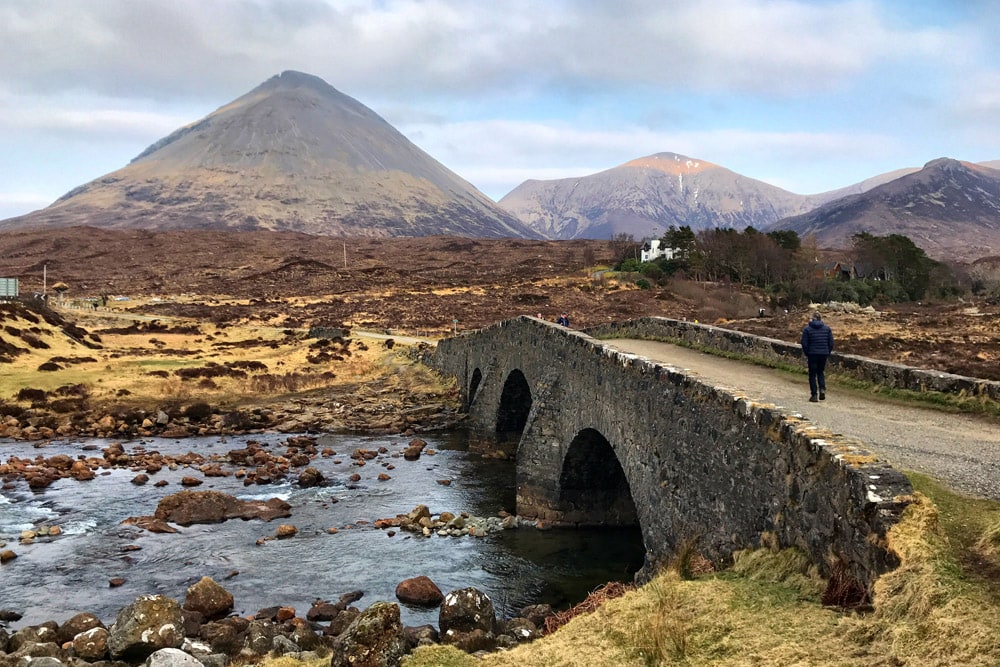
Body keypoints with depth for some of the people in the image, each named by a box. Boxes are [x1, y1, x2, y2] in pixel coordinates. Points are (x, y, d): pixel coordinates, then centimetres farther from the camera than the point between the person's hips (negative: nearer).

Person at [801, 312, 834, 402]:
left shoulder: (807, 329, -4)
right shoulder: (827, 328, 4)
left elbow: (804, 343, -6)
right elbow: (831, 343, 4)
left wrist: (806, 353, 7)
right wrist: (828, 352, 15)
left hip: (812, 354, -3)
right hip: (824, 354, 3)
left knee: (812, 374, 4)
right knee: (821, 372, 19)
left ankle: (814, 395, 2)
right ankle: (822, 389, -2)